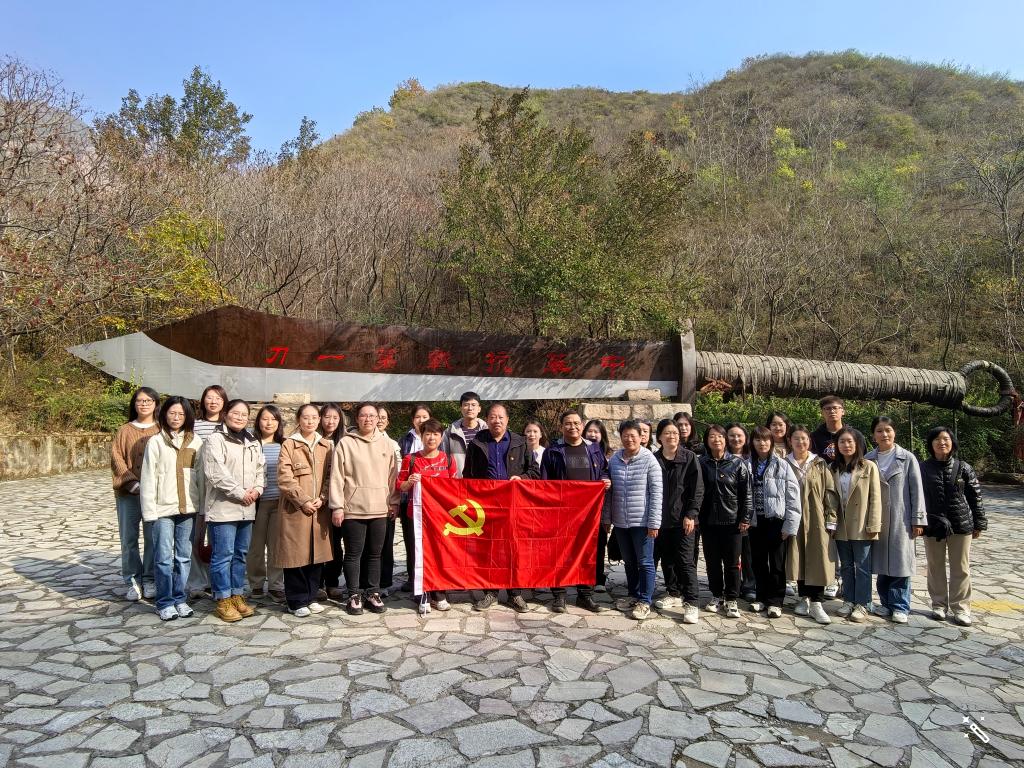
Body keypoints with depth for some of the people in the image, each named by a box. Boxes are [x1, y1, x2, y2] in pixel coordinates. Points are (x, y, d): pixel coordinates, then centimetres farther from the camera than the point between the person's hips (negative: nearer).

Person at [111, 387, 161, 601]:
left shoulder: (161, 431, 6)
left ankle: (150, 579, 14)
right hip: (127, 493, 1)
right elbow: (117, 459, 1)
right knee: (128, 539, 3)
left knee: (153, 538, 2)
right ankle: (133, 580, 15)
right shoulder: (124, 431, 9)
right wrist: (132, 483, -12)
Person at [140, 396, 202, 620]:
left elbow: (201, 474, 6)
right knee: (164, 558, 1)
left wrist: (201, 505, 0)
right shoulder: (155, 442, 0)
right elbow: (148, 478, -2)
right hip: (163, 509, -2)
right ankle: (165, 603, 12)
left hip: (188, 508, 2)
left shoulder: (196, 442, 6)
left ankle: (180, 599, 20)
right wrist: (149, 510, -6)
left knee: (183, 557, 9)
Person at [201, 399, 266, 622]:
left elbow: (261, 468, 16)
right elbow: (216, 473, -15)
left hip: (246, 509, 7)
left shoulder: (253, 443, 17)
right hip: (223, 508, -7)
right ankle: (223, 601, 6)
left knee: (241, 554, 12)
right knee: (223, 555, -3)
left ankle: (237, 595, 22)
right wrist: (240, 493, -14)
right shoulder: (215, 440, -6)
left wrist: (257, 489, -3)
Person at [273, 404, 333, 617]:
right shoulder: (288, 445, 0)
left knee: (317, 553, 7)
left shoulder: (327, 446, 11)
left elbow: (330, 476, 7)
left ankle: (311, 597, 20)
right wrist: (304, 501, -13)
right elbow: (285, 478, -7)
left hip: (320, 510, 3)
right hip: (295, 509, -3)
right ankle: (297, 601, 12)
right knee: (296, 555, 0)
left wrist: (322, 499, -7)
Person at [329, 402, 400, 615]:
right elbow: (336, 477, -4)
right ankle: (354, 596, 16)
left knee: (375, 554, 11)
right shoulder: (346, 443, -3)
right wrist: (337, 506, -8)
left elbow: (392, 475, 10)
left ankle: (373, 593, 22)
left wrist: (394, 502, 7)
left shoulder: (386, 443, 6)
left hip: (379, 508, 3)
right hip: (353, 509, -3)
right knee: (354, 554, 5)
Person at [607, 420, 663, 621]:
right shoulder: (614, 459, 4)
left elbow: (656, 493, -10)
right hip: (620, 521, 5)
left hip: (642, 522, -5)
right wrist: (607, 517, 11)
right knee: (628, 561, 17)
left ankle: (645, 601, 15)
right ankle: (633, 595, 32)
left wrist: (654, 522, -13)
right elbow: (609, 491, 11)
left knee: (645, 562, 4)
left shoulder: (649, 460, -9)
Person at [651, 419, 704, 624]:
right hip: (661, 519, 4)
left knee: (685, 561, -5)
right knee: (667, 559, 13)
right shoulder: (654, 459, 4)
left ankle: (691, 604, -1)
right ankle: (673, 594, 29)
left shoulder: (689, 457, -4)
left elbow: (698, 489, -6)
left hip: (682, 519, -4)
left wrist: (691, 515, -12)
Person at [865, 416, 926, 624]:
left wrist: (917, 520, -6)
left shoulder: (907, 458, -2)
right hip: (876, 519, 2)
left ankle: (900, 606, 11)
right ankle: (886, 603, 21)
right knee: (881, 561, 8)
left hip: (901, 519, -2)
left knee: (900, 561, 1)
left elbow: (916, 489, -2)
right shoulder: (868, 459, 4)